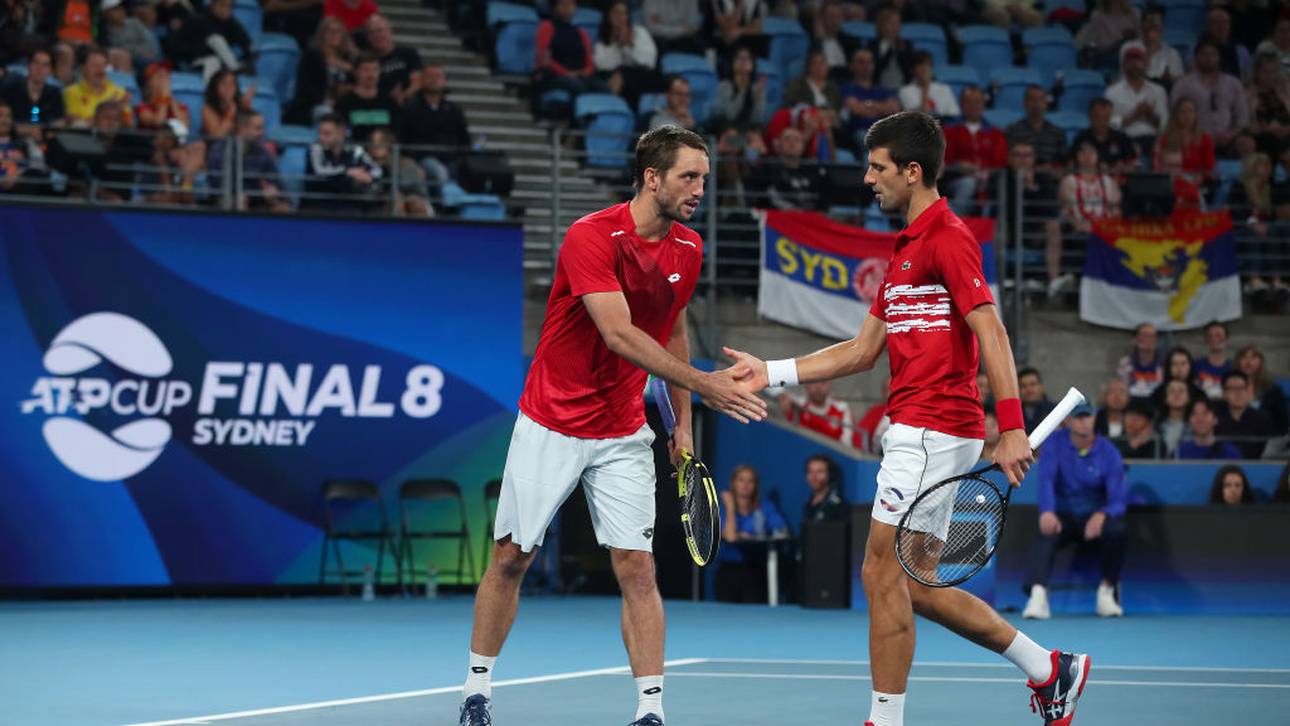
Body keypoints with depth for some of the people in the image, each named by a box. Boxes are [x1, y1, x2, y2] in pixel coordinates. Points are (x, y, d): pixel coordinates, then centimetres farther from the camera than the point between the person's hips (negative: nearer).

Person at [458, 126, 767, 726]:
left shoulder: (688, 250, -1)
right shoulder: (592, 237, -22)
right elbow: (620, 336, -31)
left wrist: (682, 422, 12)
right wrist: (704, 384, -37)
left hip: (622, 436, 4)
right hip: (551, 424, -4)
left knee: (636, 568, -6)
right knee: (511, 558, 6)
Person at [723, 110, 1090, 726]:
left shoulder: (948, 237, -10)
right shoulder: (906, 249, 21)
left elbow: (991, 333, -19)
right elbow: (862, 351, 23)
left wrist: (1011, 427, -26)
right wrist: (772, 372, 18)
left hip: (931, 431, -10)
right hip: (917, 430, 10)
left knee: (884, 572, -7)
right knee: (914, 586, 11)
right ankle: (1048, 670, 18)